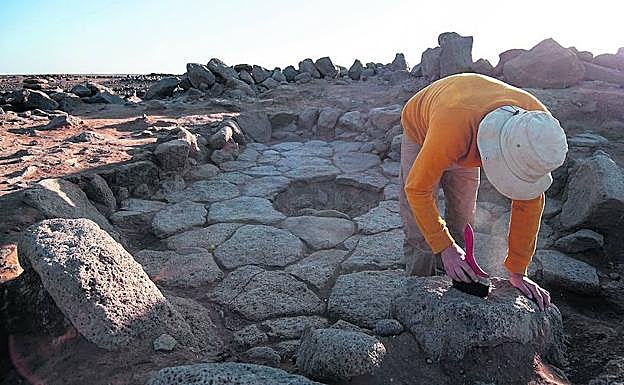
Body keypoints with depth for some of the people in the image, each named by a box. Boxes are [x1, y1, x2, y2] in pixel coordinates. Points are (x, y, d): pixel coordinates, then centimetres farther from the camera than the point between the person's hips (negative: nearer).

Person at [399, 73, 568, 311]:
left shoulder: (538, 127, -32)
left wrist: (517, 271, -17)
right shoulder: (453, 130, -47)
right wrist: (444, 248, -31)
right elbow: (417, 188, -34)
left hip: (468, 144, 4)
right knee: (420, 231, -9)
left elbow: (529, 200, -21)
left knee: (461, 225, 4)